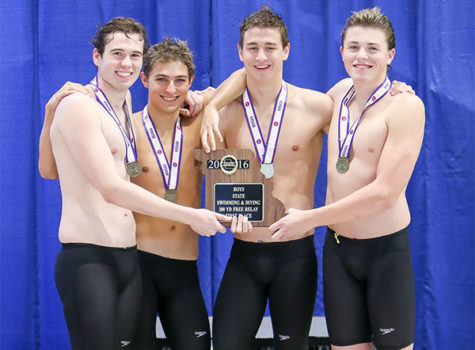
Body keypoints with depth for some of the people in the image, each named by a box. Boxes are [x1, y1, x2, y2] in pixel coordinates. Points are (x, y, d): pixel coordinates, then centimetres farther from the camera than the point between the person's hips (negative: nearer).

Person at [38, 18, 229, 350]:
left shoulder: (126, 106, 15)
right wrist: (191, 216, -14)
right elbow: (112, 189, -16)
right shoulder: (79, 105, -9)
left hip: (129, 258, 8)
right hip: (88, 259, -8)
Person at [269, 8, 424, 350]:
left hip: (386, 248, -5)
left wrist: (309, 218, -15)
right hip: (338, 247, 5)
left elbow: (385, 193, -20)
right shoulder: (340, 93, 5)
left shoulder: (405, 105, -13)